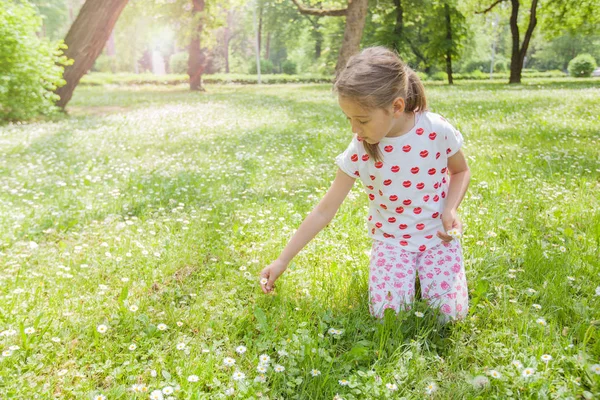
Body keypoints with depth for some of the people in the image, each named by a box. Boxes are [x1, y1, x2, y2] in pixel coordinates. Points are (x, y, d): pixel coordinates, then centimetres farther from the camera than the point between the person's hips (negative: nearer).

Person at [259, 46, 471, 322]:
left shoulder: (437, 130, -18)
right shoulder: (359, 151, -17)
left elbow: (461, 171, 4)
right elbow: (324, 210, -11)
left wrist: (451, 210, -17)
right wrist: (283, 260, -11)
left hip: (438, 235, 0)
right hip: (391, 239, 0)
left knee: (452, 312, -13)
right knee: (385, 314, -16)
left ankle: (419, 267, 17)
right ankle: (407, 268, 14)